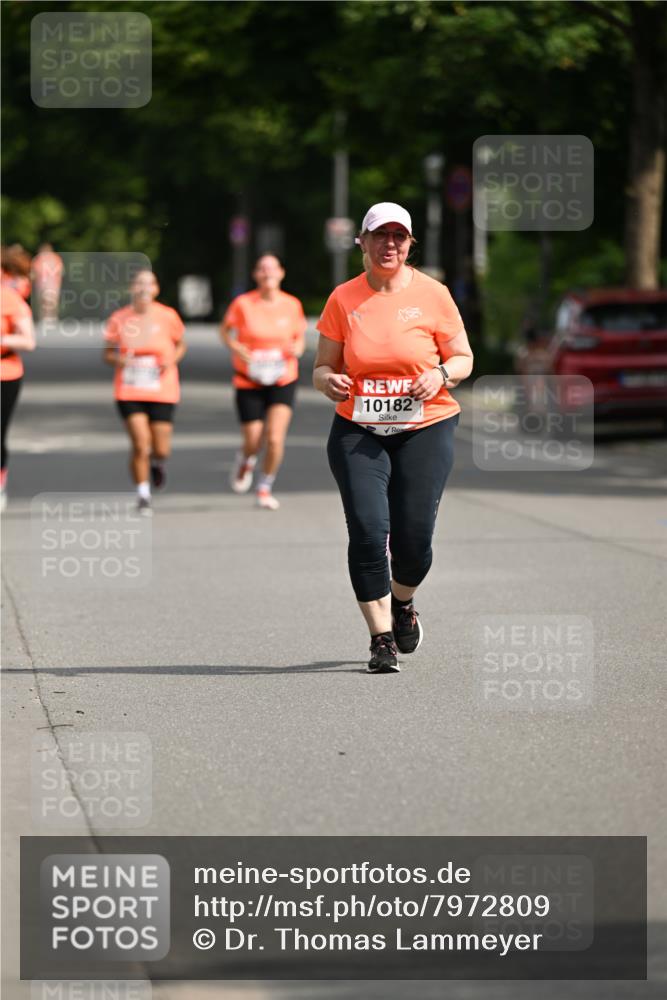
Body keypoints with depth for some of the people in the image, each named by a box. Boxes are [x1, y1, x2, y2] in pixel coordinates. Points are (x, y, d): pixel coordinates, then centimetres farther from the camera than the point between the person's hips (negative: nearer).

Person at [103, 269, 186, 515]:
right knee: (140, 446, -11)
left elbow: (180, 344, 11)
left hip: (162, 392, 0)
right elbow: (107, 353, 7)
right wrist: (118, 360, -16)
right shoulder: (119, 319, -2)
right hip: (129, 393, 0)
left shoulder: (167, 317, -3)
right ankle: (143, 495, 8)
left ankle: (157, 462, 40)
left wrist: (171, 360, -9)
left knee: (161, 449, 1)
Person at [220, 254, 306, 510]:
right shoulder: (243, 304, -7)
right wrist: (235, 348, -12)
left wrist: (298, 348, -10)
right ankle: (245, 463, 39)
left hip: (283, 382, 1)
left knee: (275, 438, -13)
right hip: (249, 382, -1)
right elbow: (225, 329, 8)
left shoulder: (292, 305, -1)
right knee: (253, 441, 0)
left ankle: (265, 489, 8)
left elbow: (300, 336, 13)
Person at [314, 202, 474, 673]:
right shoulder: (343, 299, 3)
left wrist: (441, 375, -14)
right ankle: (382, 638, -4)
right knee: (367, 528, -15)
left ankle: (403, 604, 30)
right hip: (358, 431, 0)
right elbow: (322, 367, 9)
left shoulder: (432, 294, 1)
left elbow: (463, 358, 7)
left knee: (413, 535, -5)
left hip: (426, 427, 0)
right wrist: (328, 380, -15)